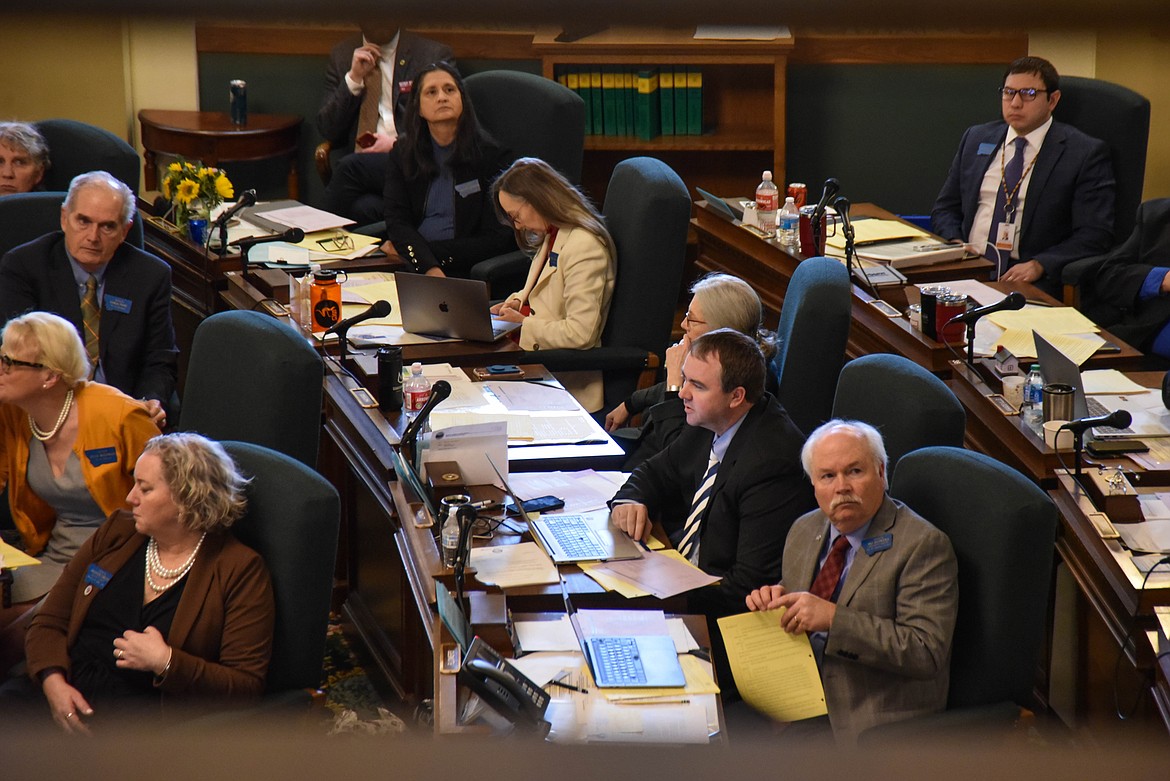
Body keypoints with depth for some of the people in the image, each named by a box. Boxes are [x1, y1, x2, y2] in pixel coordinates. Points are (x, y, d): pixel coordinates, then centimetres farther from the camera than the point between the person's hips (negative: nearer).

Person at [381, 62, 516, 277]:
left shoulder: (493, 155, -1)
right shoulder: (403, 153, 10)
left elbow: (498, 240, -5)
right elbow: (397, 221, 0)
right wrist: (429, 267, -21)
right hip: (410, 266, 4)